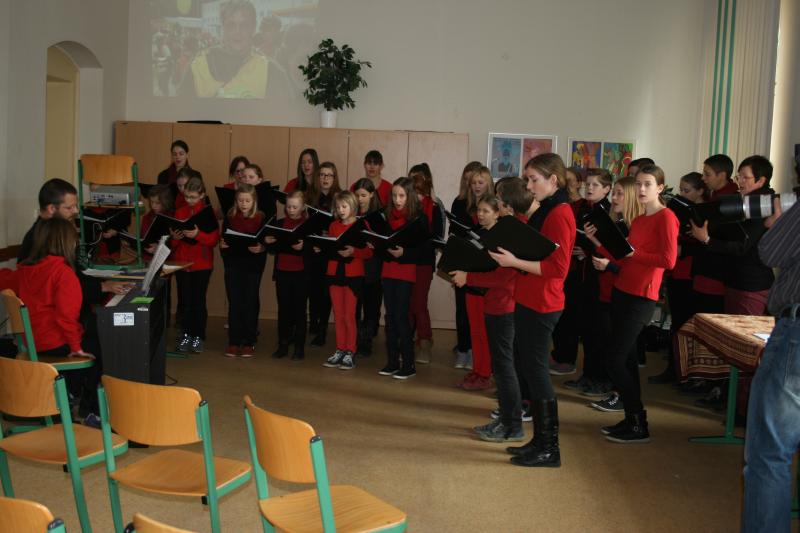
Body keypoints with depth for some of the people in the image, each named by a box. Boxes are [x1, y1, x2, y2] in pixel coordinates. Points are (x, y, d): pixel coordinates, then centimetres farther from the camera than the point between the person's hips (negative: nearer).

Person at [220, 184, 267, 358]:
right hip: (233, 265, 2)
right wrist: (222, 244, -12)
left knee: (250, 303, 5)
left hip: (253, 266, -2)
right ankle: (234, 342, 12)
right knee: (234, 303, 4)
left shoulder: (261, 219, -3)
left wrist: (261, 248, -24)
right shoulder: (229, 218, 4)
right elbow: (222, 240, 9)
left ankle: (249, 342, 13)